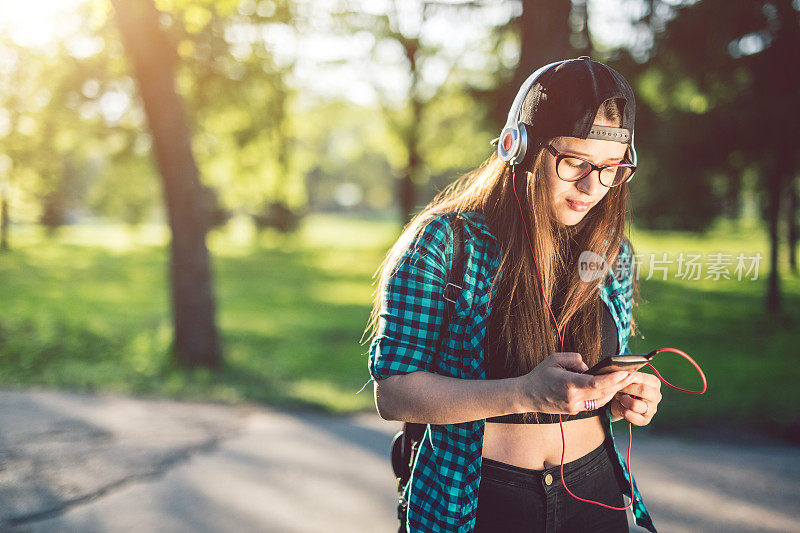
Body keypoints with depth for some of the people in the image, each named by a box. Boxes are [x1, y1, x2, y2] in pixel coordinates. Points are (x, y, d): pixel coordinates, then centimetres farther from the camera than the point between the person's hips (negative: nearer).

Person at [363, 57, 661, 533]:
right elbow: (394, 393, -17)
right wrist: (525, 394, -28)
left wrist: (626, 398, -9)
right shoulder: (444, 244, -15)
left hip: (595, 493, 4)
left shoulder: (613, 253, 2)